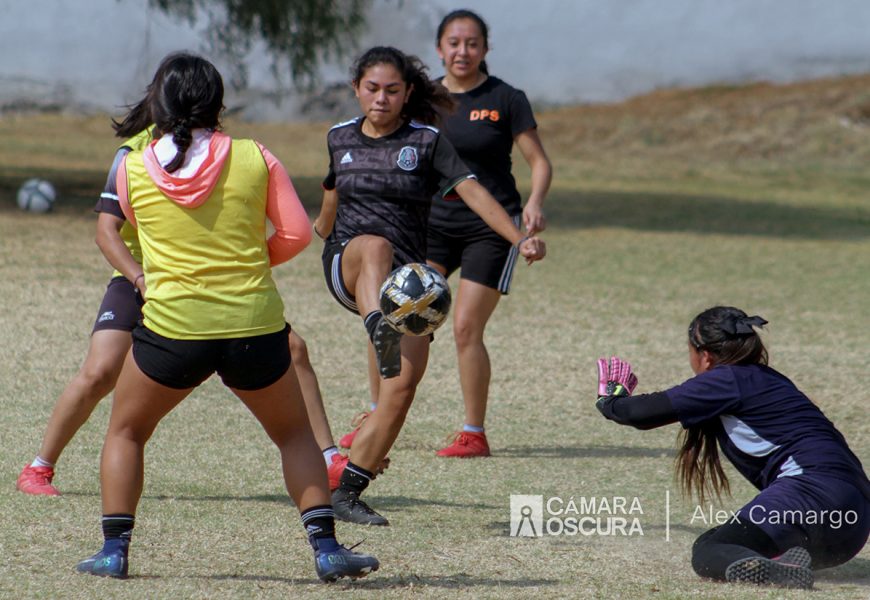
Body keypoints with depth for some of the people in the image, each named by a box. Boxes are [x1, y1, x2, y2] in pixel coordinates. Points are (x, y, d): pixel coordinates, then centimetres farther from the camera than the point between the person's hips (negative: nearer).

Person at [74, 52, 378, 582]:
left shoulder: (133, 168, 0)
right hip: (254, 324, 0)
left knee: (126, 432, 21)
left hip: (172, 325, 0)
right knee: (294, 434, 19)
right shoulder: (254, 158, -1)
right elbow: (297, 233, -1)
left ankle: (114, 550, 12)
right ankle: (326, 548, 8)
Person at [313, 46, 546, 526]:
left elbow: (472, 192, -8)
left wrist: (520, 239, -22)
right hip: (345, 265, 0)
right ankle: (380, 332, -72)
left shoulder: (426, 142, 2)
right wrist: (323, 228, 52)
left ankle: (347, 492, -5)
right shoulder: (340, 139, 11)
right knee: (375, 245, -39)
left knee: (402, 386, -14)